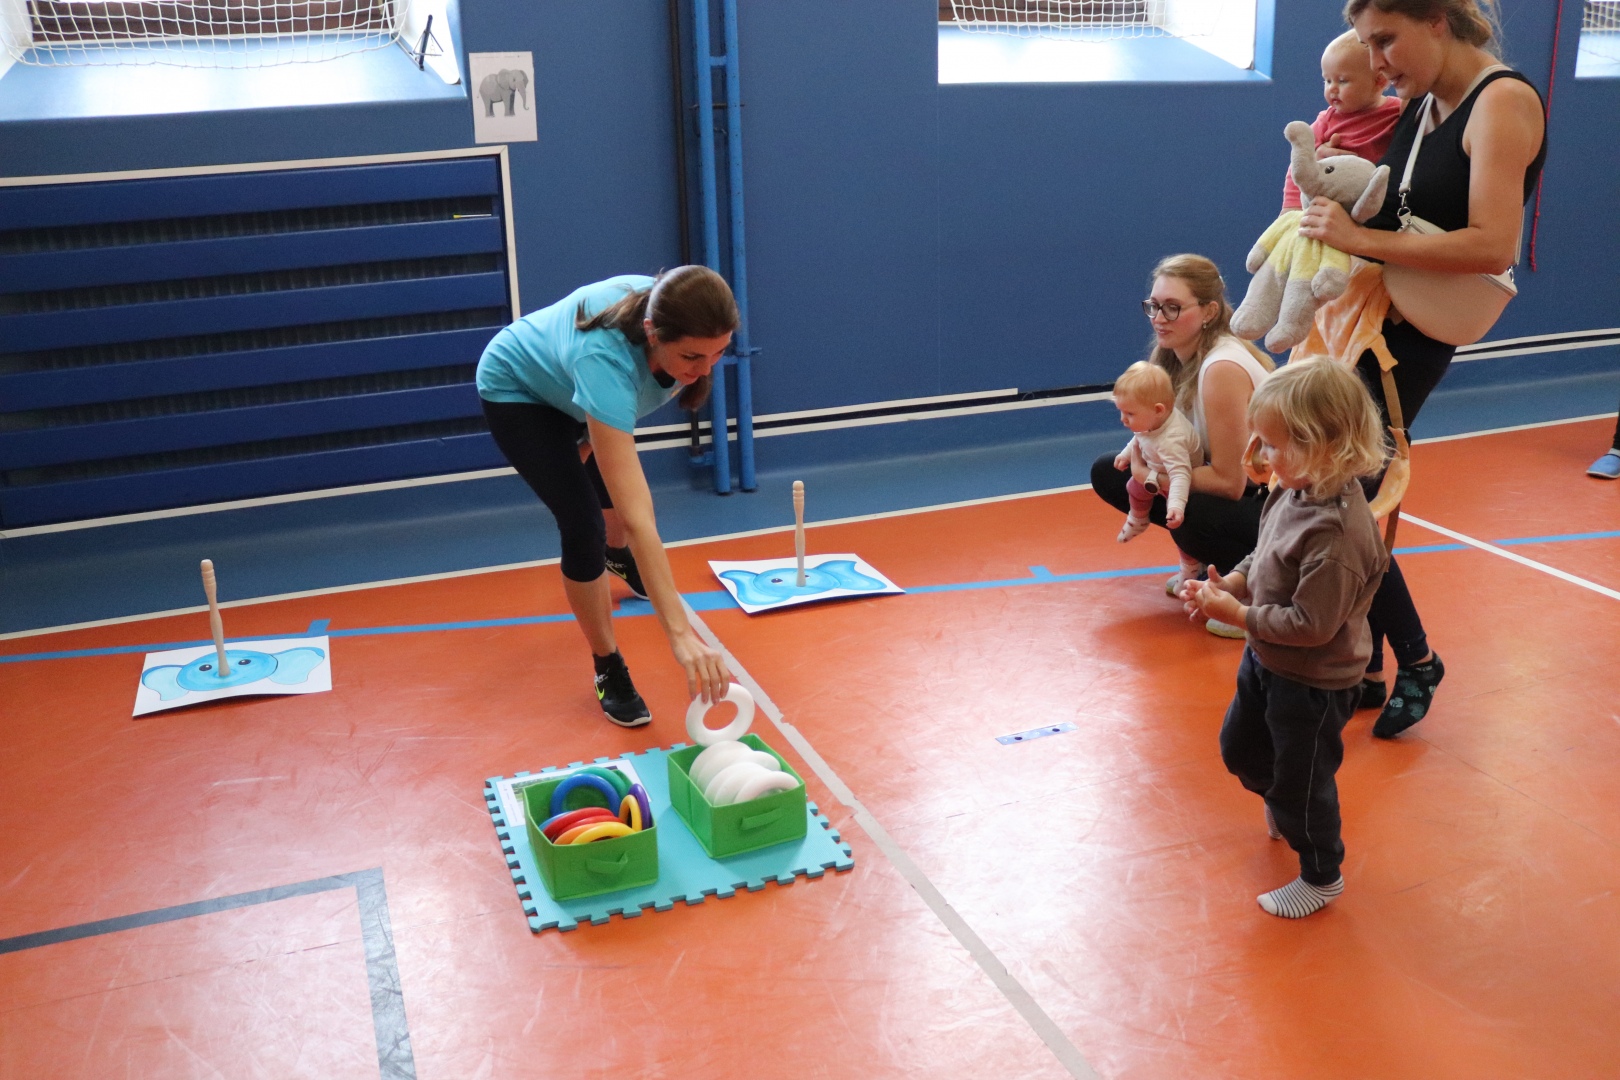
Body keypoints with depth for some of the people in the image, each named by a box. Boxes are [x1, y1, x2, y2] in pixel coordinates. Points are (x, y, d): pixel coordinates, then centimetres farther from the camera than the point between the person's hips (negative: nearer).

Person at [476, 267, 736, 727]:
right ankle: (607, 668, 4)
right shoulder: (605, 361, -49)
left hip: (563, 379, 6)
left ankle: (618, 557, 63)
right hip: (517, 391, -6)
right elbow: (638, 518, -54)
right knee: (583, 527, -18)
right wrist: (680, 633, -59)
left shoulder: (667, 310, -32)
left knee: (611, 480, 28)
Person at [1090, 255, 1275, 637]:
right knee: (1107, 472, 0)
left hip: (1279, 503, -9)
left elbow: (1228, 481, -25)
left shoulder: (1222, 368, -27)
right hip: (1241, 487, 9)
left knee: (1189, 514, -38)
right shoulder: (1174, 356, -2)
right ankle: (1198, 560, 11)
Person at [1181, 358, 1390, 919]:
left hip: (1312, 682, -9)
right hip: (1266, 659, 9)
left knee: (1301, 782, 12)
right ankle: (1283, 808, 57)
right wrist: (1230, 583, -9)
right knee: (1240, 748, 28)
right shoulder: (1295, 492, -7)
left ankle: (1321, 876, 37)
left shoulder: (1336, 532, -35)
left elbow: (1310, 625, -31)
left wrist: (1235, 614, -25)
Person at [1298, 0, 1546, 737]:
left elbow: (1493, 245, -25)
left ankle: (1414, 659, 16)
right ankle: (1364, 671, 21)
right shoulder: (1416, 102, 9)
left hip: (1413, 337, -7)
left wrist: (1364, 240, -25)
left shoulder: (1503, 102, -14)